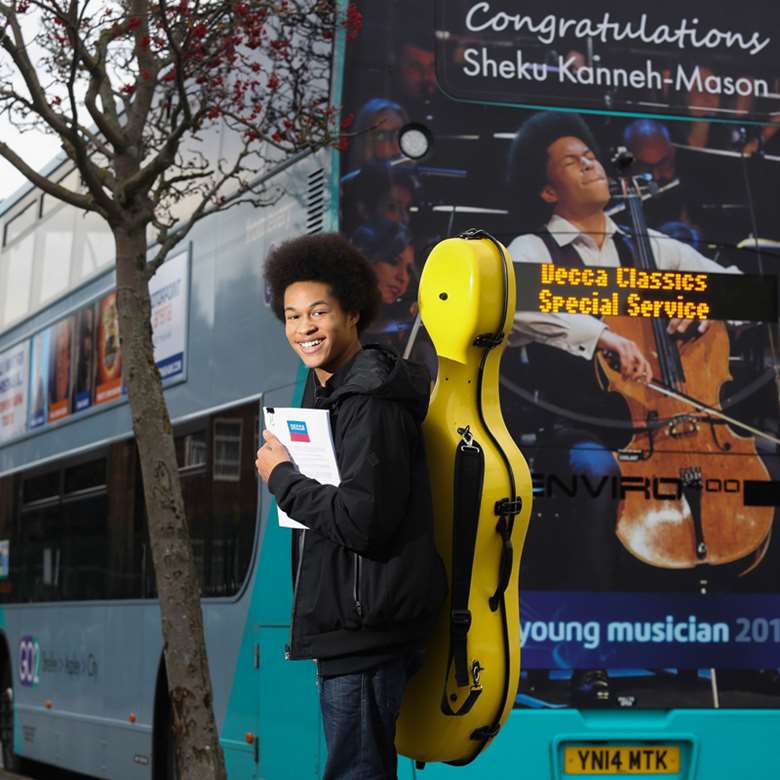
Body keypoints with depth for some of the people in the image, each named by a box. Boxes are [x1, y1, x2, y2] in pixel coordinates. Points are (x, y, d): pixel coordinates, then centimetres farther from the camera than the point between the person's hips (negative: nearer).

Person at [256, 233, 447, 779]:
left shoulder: (371, 404, -17)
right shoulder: (327, 389, 15)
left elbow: (361, 521, -25)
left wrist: (281, 478, -14)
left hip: (366, 626, -11)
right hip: (347, 620, 11)